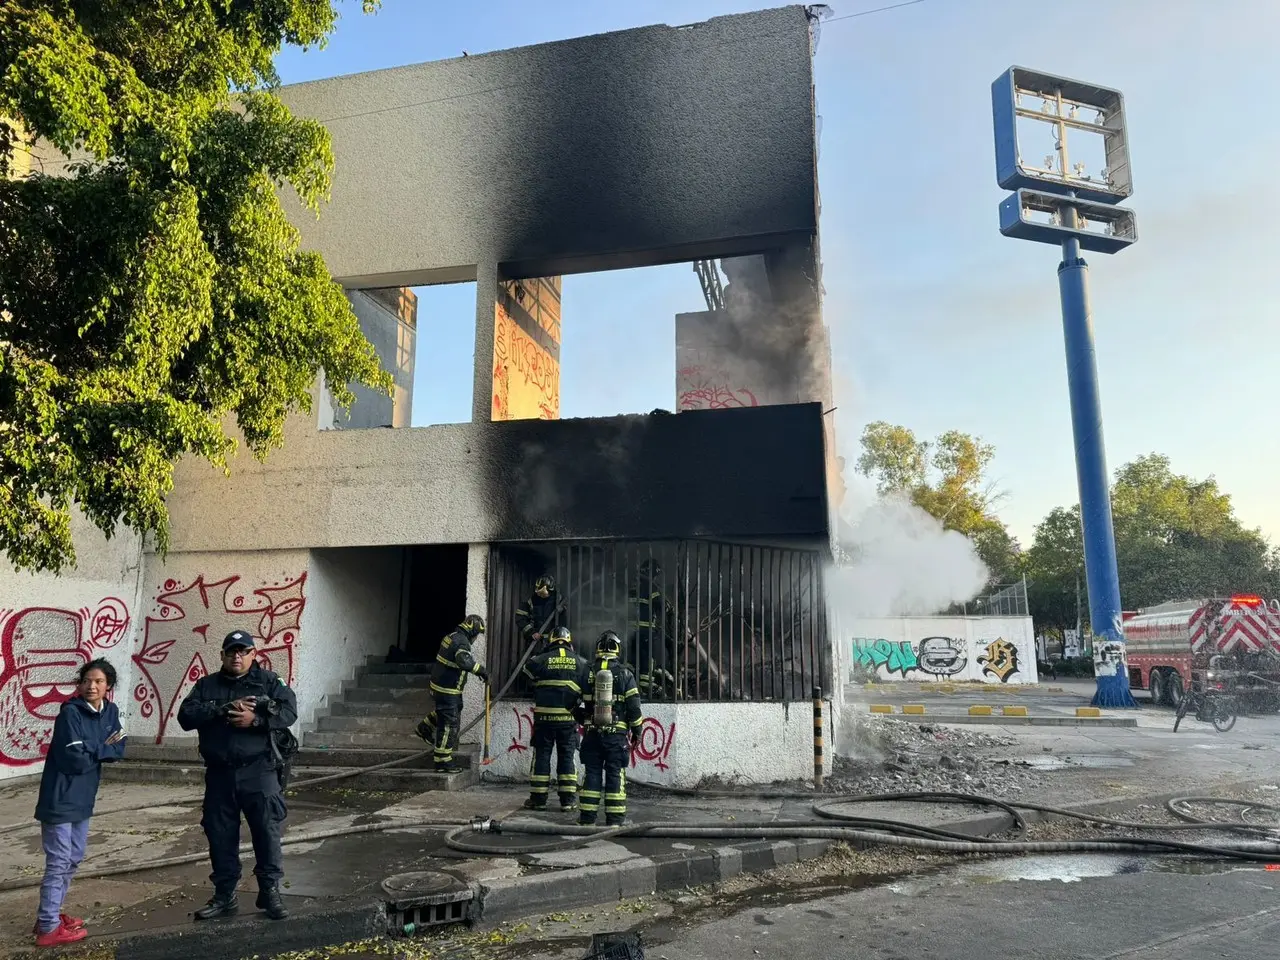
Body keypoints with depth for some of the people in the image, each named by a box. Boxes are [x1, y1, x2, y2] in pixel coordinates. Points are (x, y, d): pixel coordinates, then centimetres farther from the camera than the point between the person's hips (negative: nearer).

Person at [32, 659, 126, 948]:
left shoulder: (110, 711, 2)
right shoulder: (70, 712, -18)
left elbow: (119, 750, -1)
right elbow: (75, 759, -22)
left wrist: (91, 750, -16)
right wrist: (102, 749, -8)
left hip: (83, 797, 8)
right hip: (61, 797, -8)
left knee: (74, 858, 17)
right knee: (59, 861, -2)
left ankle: (50, 915, 31)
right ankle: (48, 928, 7)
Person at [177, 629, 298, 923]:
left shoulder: (269, 681, 2)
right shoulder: (206, 685, 9)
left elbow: (289, 711, -10)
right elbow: (186, 716, -5)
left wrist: (255, 719, -23)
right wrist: (224, 709, -18)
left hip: (259, 772, -3)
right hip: (219, 774, 3)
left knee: (268, 833, -2)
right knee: (221, 836, 11)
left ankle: (270, 892, 9)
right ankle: (224, 895, 25)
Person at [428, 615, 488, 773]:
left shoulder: (452, 636, 8)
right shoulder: (462, 642, -23)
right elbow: (465, 661, -41)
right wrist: (481, 670, -31)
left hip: (440, 683, 10)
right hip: (447, 690, -10)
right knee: (449, 724, -3)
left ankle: (427, 725, 40)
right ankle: (442, 761, 4)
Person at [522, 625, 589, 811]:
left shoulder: (541, 660, -4)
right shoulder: (581, 663, 2)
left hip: (544, 717, -1)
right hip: (569, 718, 1)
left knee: (541, 756, 8)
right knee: (566, 758, 10)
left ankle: (538, 798, 12)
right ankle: (568, 800, 10)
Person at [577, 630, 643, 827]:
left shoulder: (589, 673, 2)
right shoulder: (625, 673, -3)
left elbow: (580, 703, 4)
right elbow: (634, 705, -2)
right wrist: (637, 730, 7)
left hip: (592, 732, 2)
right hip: (617, 733, -2)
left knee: (592, 773, 8)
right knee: (615, 774, 4)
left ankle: (587, 816, 10)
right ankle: (615, 818, 5)